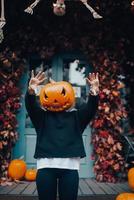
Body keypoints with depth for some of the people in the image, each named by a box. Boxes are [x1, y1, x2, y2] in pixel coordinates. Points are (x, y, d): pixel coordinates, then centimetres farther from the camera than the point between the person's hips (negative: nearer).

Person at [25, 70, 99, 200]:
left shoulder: (75, 116, 16)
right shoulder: (42, 116, 13)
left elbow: (90, 109, 0)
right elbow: (31, 106, -5)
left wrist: (94, 94, -21)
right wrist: (31, 92, -27)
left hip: (70, 166, 1)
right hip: (46, 166, 0)